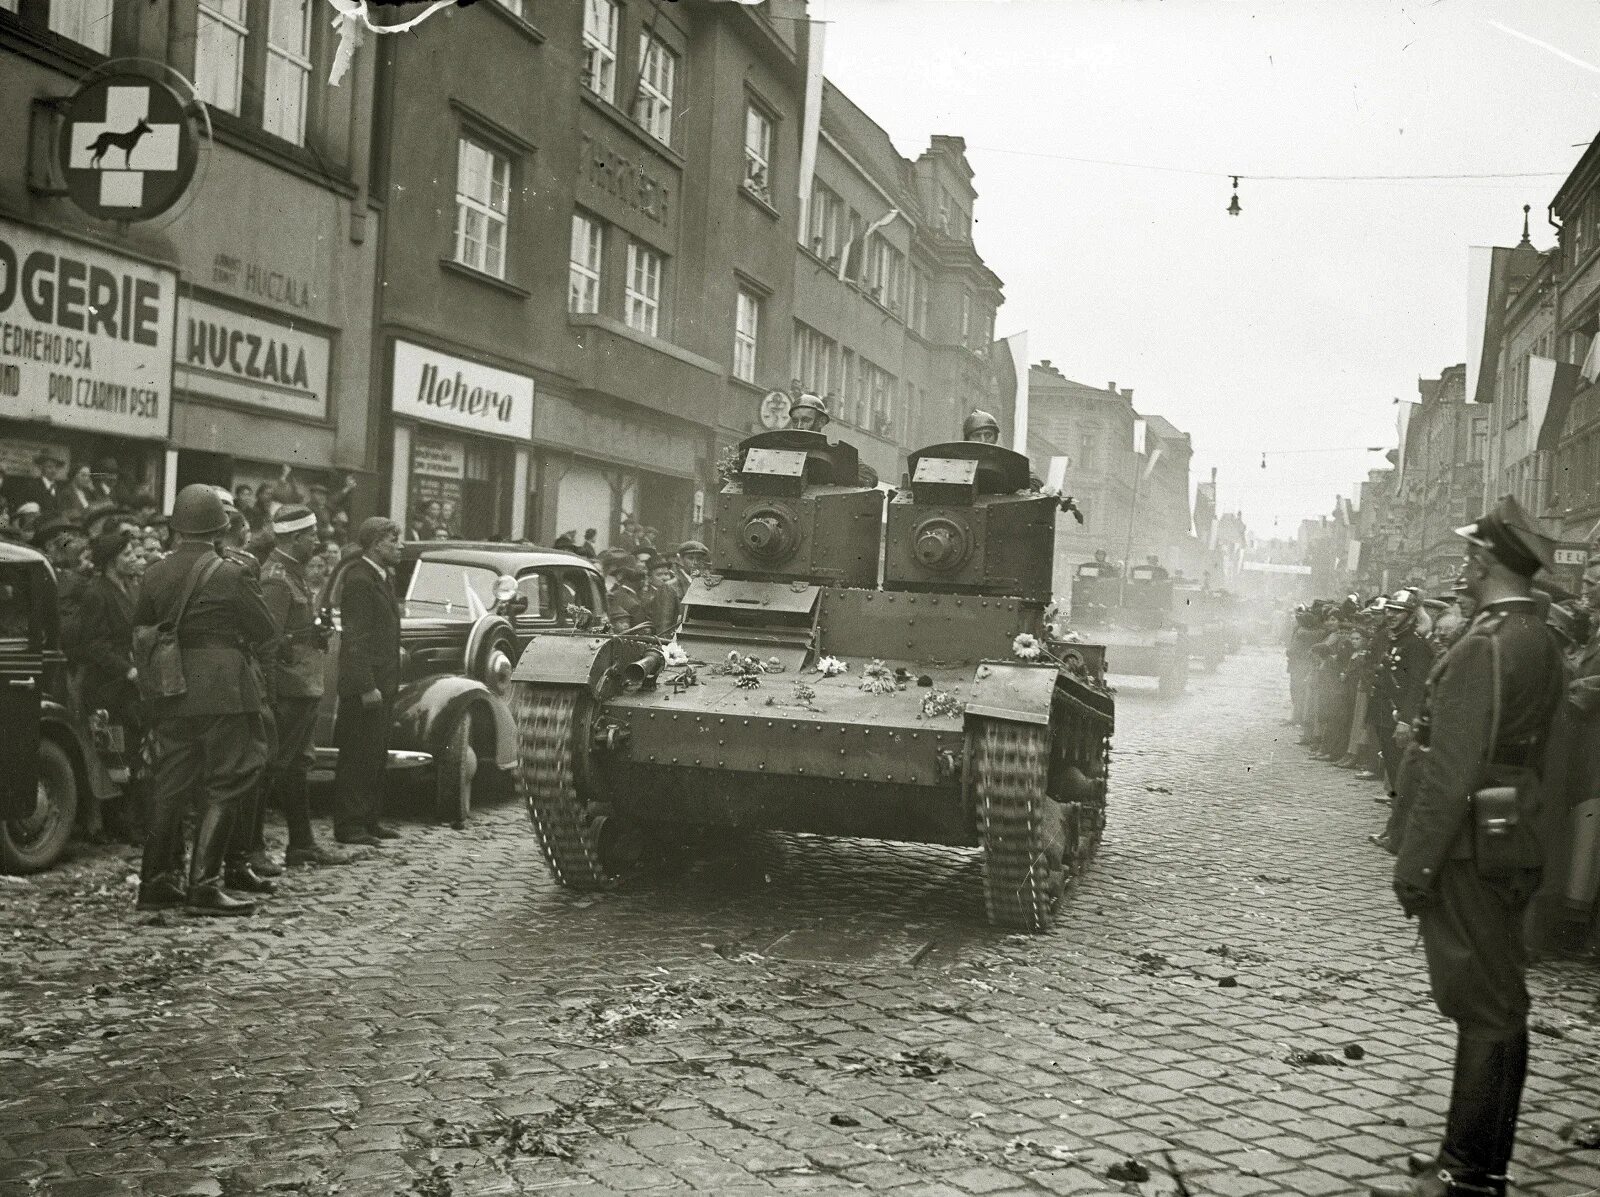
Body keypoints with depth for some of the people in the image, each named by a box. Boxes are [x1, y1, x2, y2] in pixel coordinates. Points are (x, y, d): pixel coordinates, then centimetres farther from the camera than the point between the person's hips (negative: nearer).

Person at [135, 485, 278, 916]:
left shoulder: (154, 575, 5)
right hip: (222, 690, -5)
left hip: (170, 692, 6)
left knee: (170, 784, 12)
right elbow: (264, 629, -3)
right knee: (222, 788, 0)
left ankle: (156, 881, 17)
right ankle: (204, 884, -4)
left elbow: (138, 632, 13)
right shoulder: (231, 574, -10)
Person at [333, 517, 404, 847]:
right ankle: (348, 826, 1)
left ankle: (368, 820, 22)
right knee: (357, 757, -4)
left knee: (376, 756, 14)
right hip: (363, 685, -9)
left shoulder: (382, 577, 16)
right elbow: (355, 637, -20)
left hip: (382, 683, 9)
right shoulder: (358, 578, -14)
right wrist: (367, 686, -23)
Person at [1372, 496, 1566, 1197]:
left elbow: (1452, 770, -22)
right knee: (1500, 1003, 14)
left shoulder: (1482, 648, -19)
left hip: (1470, 850, -9)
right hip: (1519, 845, 9)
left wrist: (1415, 862, -18)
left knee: (1484, 1007, -4)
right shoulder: (1543, 644, 10)